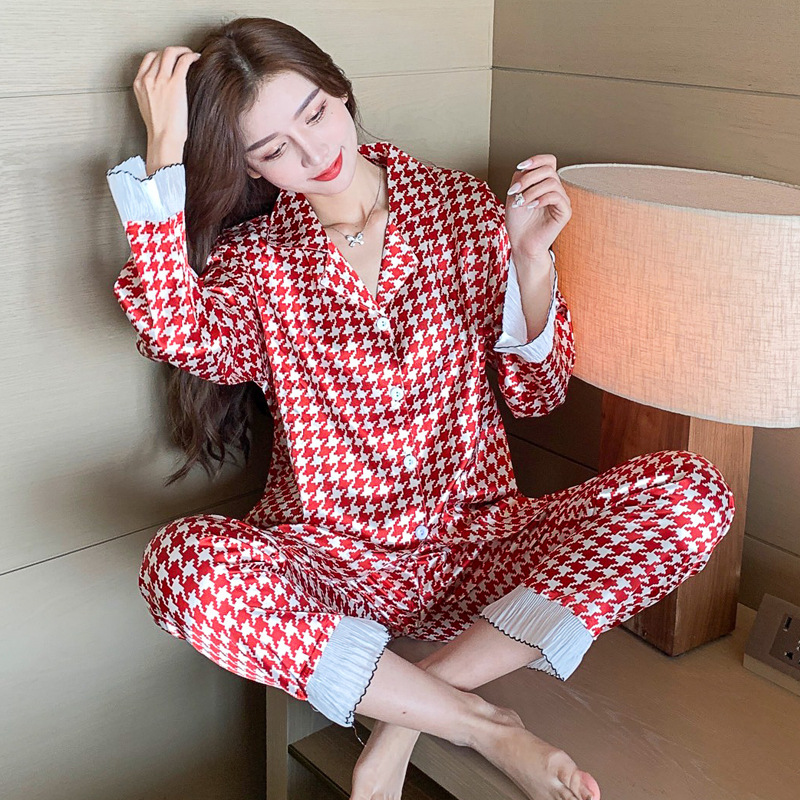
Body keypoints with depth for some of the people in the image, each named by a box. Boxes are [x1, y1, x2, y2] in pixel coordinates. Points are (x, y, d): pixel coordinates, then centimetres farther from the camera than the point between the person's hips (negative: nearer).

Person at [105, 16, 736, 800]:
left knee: (694, 491, -21)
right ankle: (483, 725, -21)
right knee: (182, 560, -33)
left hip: (477, 539, 2)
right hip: (331, 560, -1)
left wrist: (530, 257, -13)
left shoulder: (460, 205, 4)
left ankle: (404, 719, -21)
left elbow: (536, 392, 2)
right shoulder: (253, 260, 0)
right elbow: (173, 332, -25)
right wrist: (164, 151, -20)